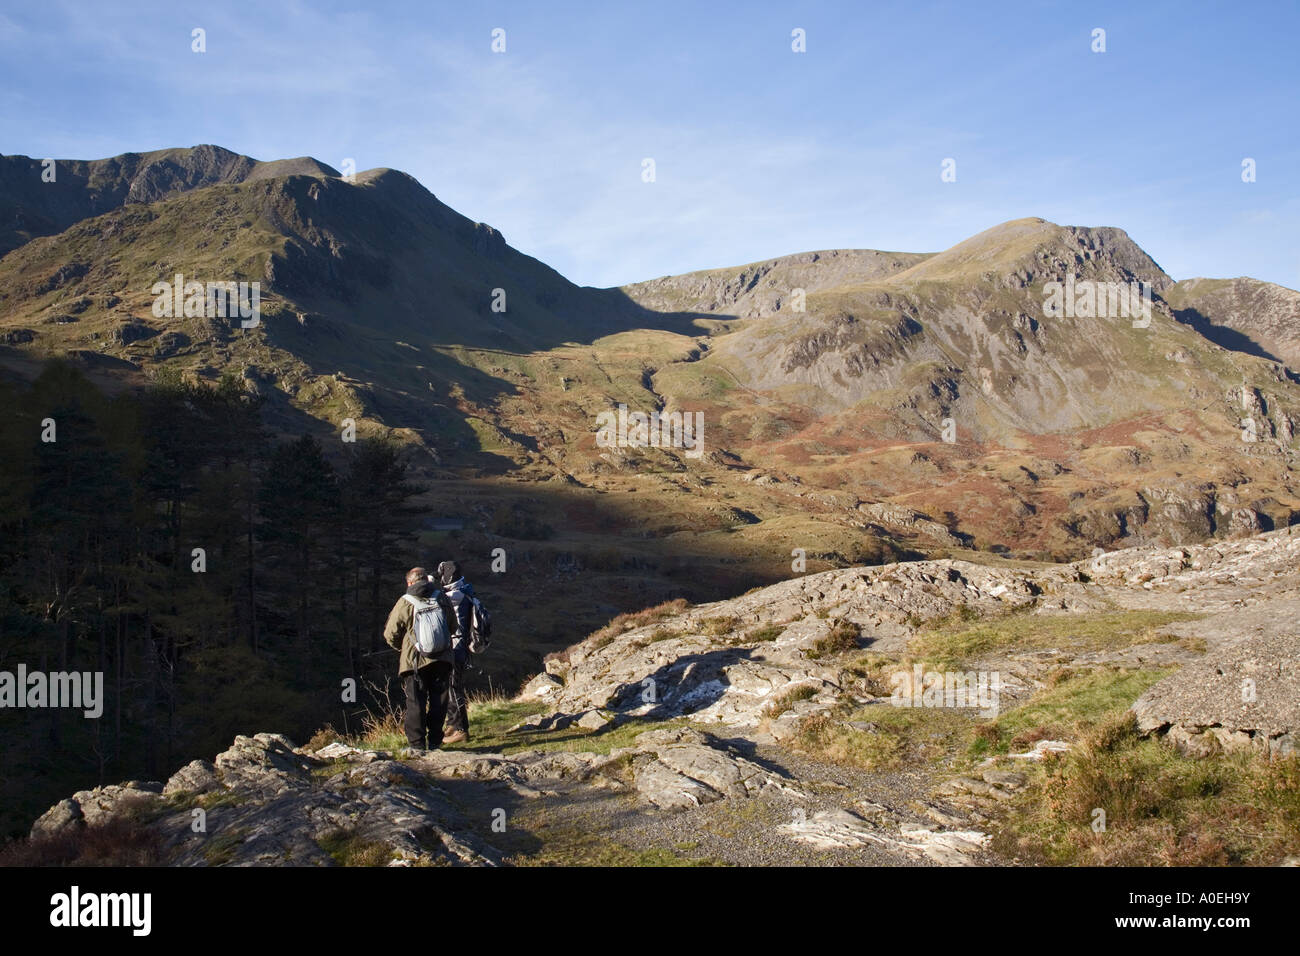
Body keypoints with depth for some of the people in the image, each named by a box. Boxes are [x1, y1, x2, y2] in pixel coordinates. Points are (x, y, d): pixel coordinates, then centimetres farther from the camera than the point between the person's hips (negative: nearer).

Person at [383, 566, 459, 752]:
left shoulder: (405, 603, -6)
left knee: (416, 702, 4)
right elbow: (453, 627, 14)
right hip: (442, 659, 3)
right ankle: (435, 742, 13)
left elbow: (390, 634, 0)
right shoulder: (442, 598, 4)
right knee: (438, 701, 10)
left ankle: (417, 744, 3)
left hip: (414, 660, -3)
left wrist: (402, 647, 19)